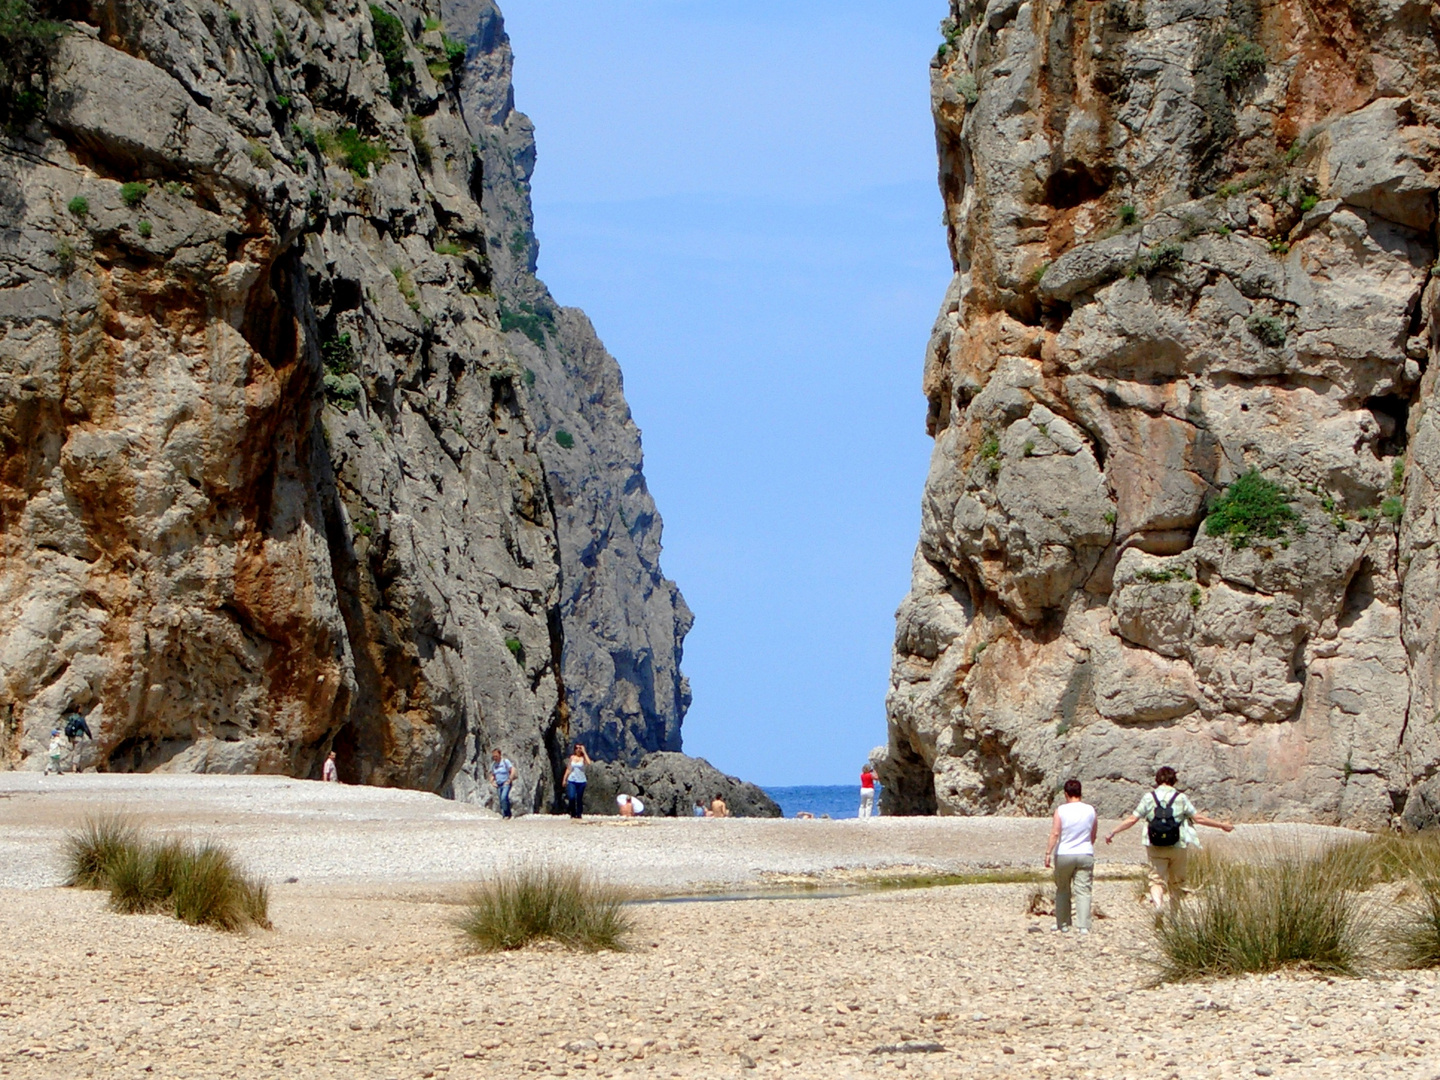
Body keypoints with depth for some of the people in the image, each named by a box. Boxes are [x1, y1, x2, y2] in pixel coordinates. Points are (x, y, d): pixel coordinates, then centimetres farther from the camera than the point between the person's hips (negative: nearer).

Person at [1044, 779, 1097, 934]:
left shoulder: (1061, 810, -6)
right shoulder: (1090, 810, 4)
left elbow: (1055, 833, -13)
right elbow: (1093, 836, 13)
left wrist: (1048, 852, -11)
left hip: (1064, 855, -1)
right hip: (1085, 854, 1)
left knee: (1062, 890, 14)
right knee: (1083, 890, -2)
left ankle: (1063, 924, 20)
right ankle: (1083, 925, -11)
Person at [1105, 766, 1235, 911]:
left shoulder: (1149, 797, 0)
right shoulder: (1181, 798, -2)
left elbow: (1132, 819, 0)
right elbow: (1198, 818, -1)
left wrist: (1113, 833, 11)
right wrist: (1222, 825, 11)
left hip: (1155, 848, 0)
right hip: (1178, 846, 0)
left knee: (1156, 879, 0)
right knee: (1176, 881, 16)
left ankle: (1157, 903, -28)